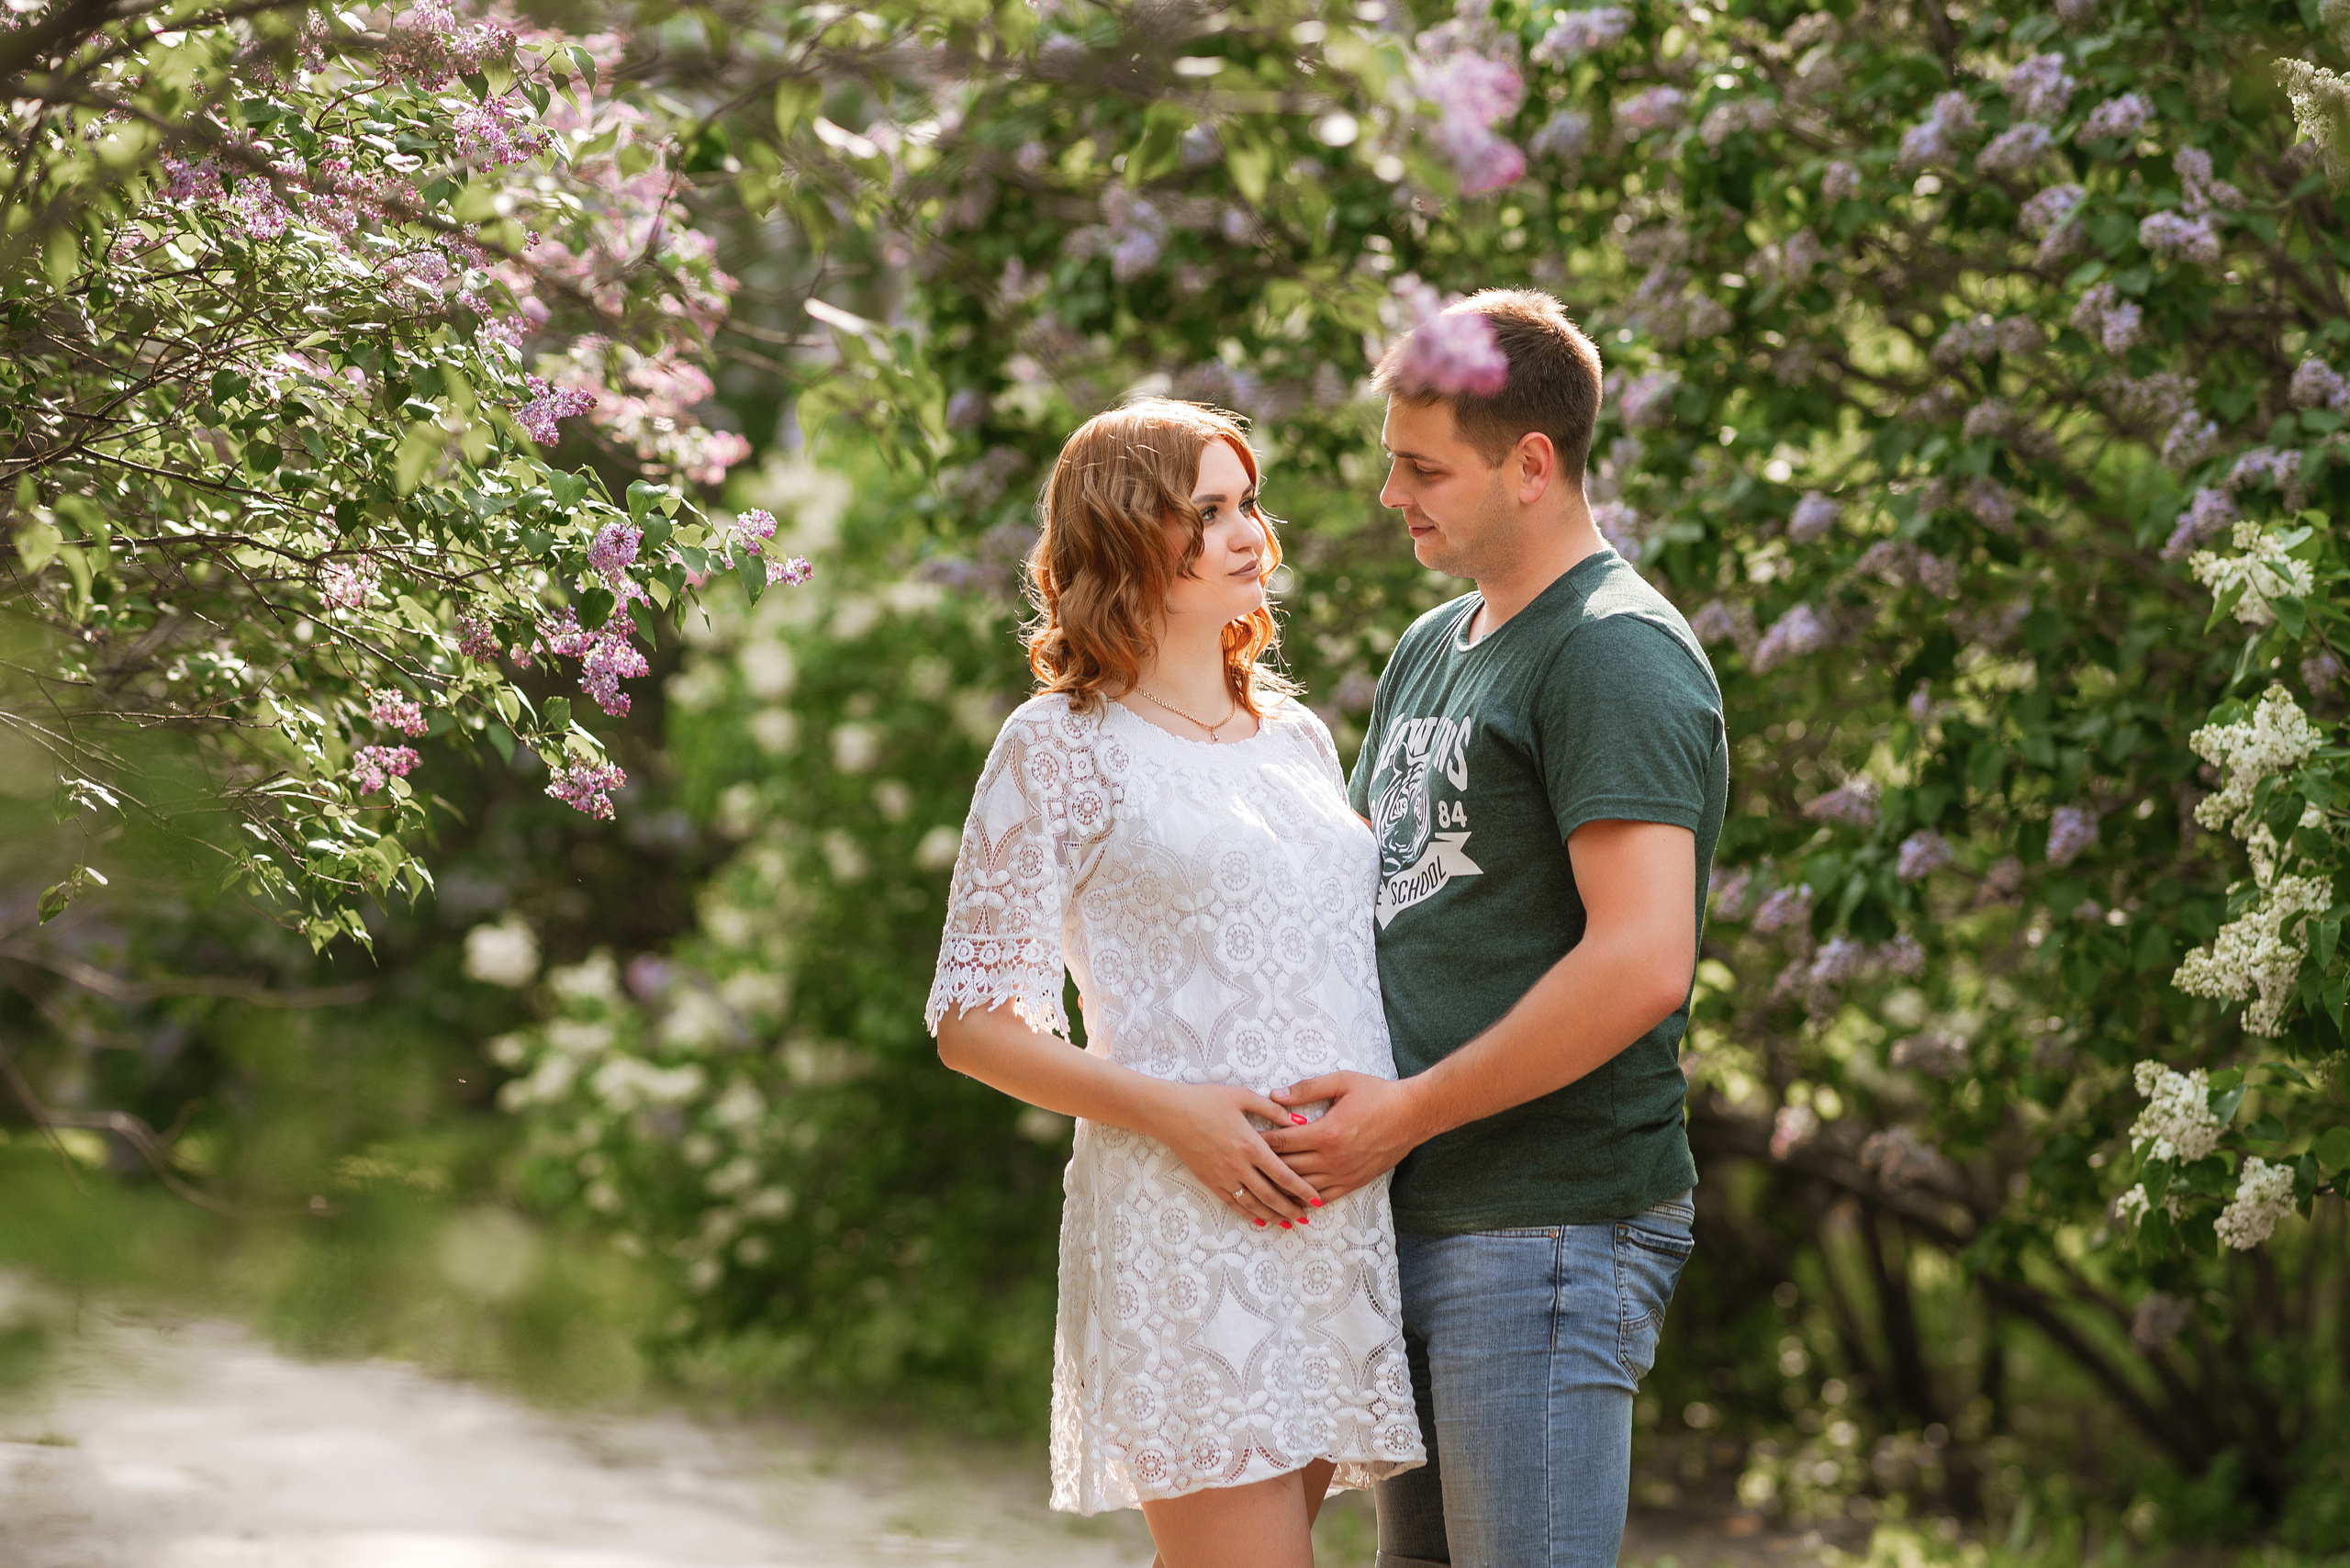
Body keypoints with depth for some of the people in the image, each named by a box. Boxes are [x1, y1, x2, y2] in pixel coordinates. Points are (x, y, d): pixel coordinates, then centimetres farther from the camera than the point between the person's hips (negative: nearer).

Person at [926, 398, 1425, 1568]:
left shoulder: (1296, 735, 18)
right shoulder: (1061, 747, 0)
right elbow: (972, 1021, -3)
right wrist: (1168, 1111, -15)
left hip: (1342, 1215, 6)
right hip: (1182, 1220, -6)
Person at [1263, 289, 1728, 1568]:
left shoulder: (1618, 656, -12)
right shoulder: (1430, 650, 18)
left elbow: (1642, 965, -22)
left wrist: (1406, 1112, -16)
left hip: (1550, 1225, -9)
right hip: (1408, 1222, 9)